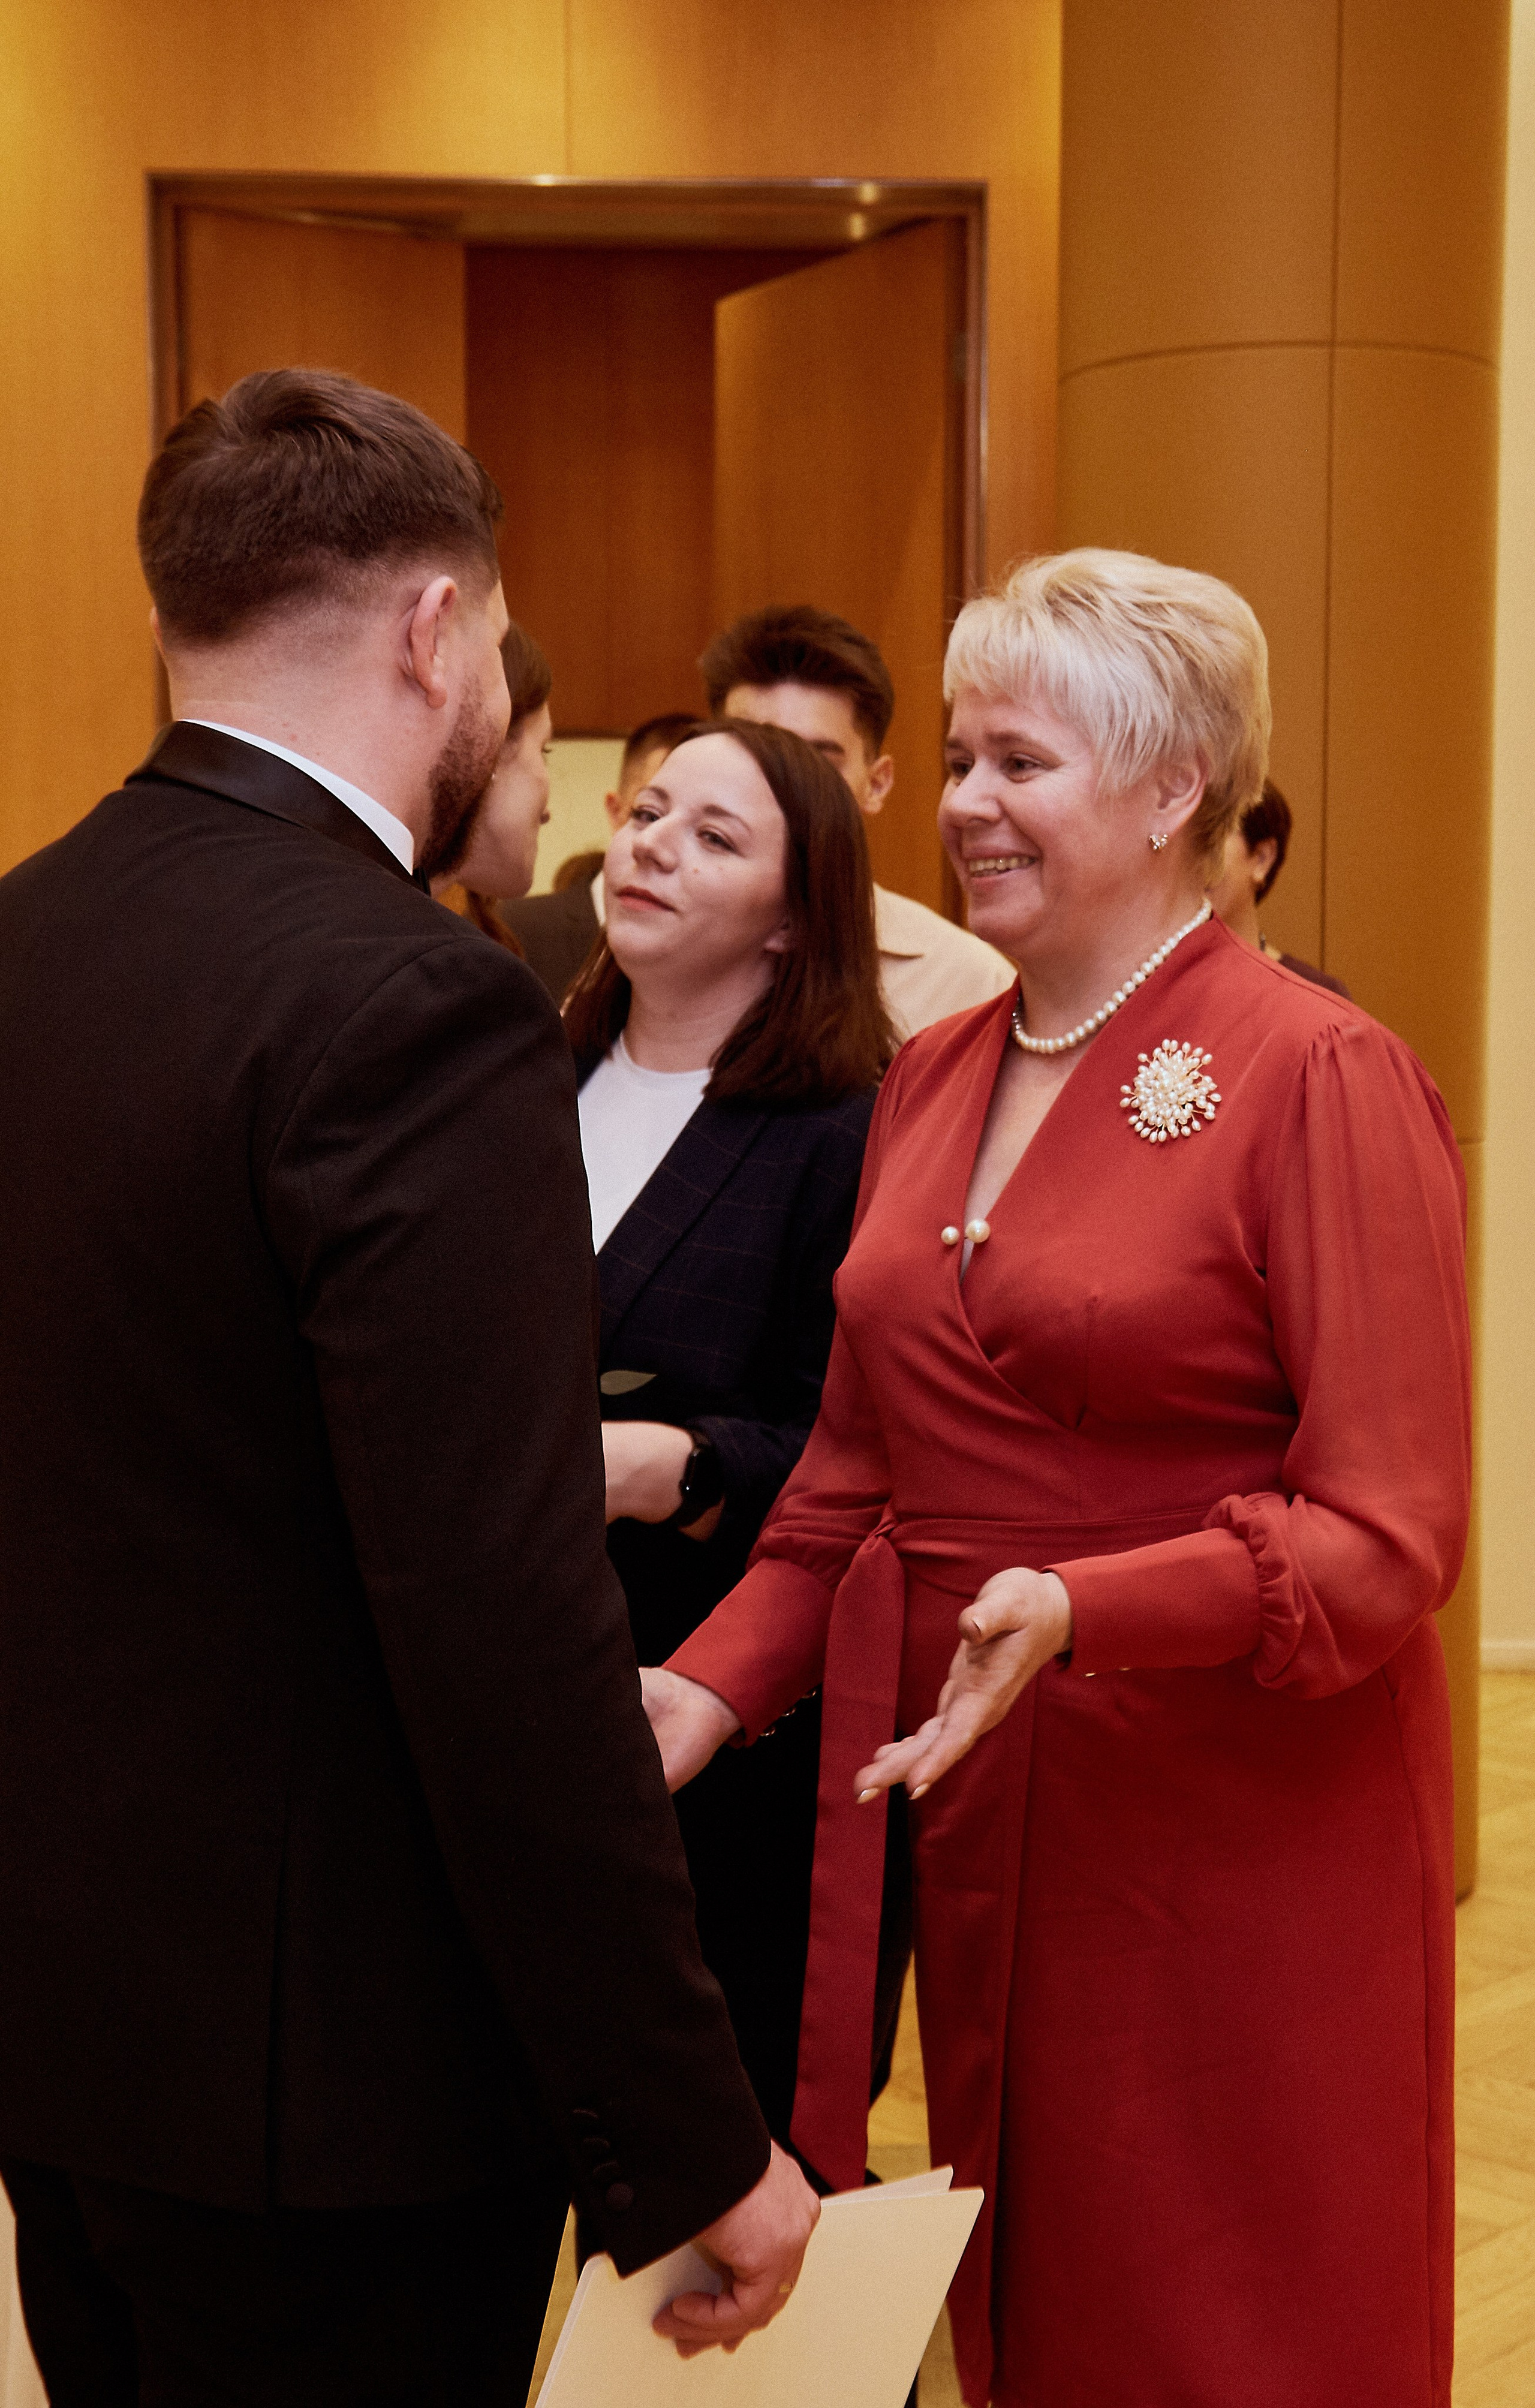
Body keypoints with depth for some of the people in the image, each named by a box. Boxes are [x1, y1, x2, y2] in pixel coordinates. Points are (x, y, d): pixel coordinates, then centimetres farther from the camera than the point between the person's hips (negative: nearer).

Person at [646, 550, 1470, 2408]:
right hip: (974, 1800, 6)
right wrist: (714, 1682, 0)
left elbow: (1389, 1530, -17)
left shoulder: (1320, 1078, -12)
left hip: (1239, 1827, -6)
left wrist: (1076, 1613, -30)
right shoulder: (930, 1081, 9)